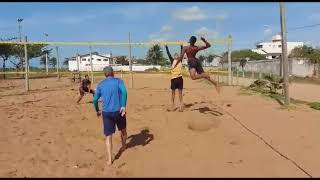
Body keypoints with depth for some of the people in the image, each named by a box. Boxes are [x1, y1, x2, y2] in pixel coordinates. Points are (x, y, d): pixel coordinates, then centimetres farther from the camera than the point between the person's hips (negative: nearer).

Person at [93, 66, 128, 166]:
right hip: (118, 111, -1)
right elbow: (124, 91, -18)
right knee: (123, 129, 25)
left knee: (108, 136, 5)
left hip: (106, 112, 1)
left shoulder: (100, 84, 9)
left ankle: (110, 159, -1)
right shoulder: (118, 81, 2)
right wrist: (123, 106, -22)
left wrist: (97, 111, 24)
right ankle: (123, 146, 47)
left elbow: (95, 99, 8)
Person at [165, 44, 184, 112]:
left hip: (179, 78, 0)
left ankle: (181, 106, 4)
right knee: (173, 92, 6)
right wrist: (166, 48, -5)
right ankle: (172, 106, 11)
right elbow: (169, 54, 1)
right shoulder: (172, 61, 8)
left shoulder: (180, 61, 10)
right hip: (173, 78, 0)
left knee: (180, 92, 2)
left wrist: (181, 47, -4)